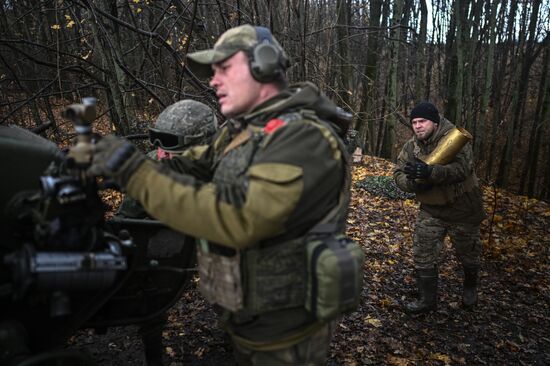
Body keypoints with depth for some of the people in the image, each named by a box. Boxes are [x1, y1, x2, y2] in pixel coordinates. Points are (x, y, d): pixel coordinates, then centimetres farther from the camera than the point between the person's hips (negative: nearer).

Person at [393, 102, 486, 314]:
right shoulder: (410, 147, -3)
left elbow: (462, 168, -35)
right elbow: (398, 174, -5)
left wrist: (430, 172, -50)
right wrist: (414, 183, -27)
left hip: (462, 209, -4)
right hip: (431, 211, 4)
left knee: (468, 255, 17)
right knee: (422, 255, 2)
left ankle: (470, 287, 47)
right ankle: (427, 299, 20)